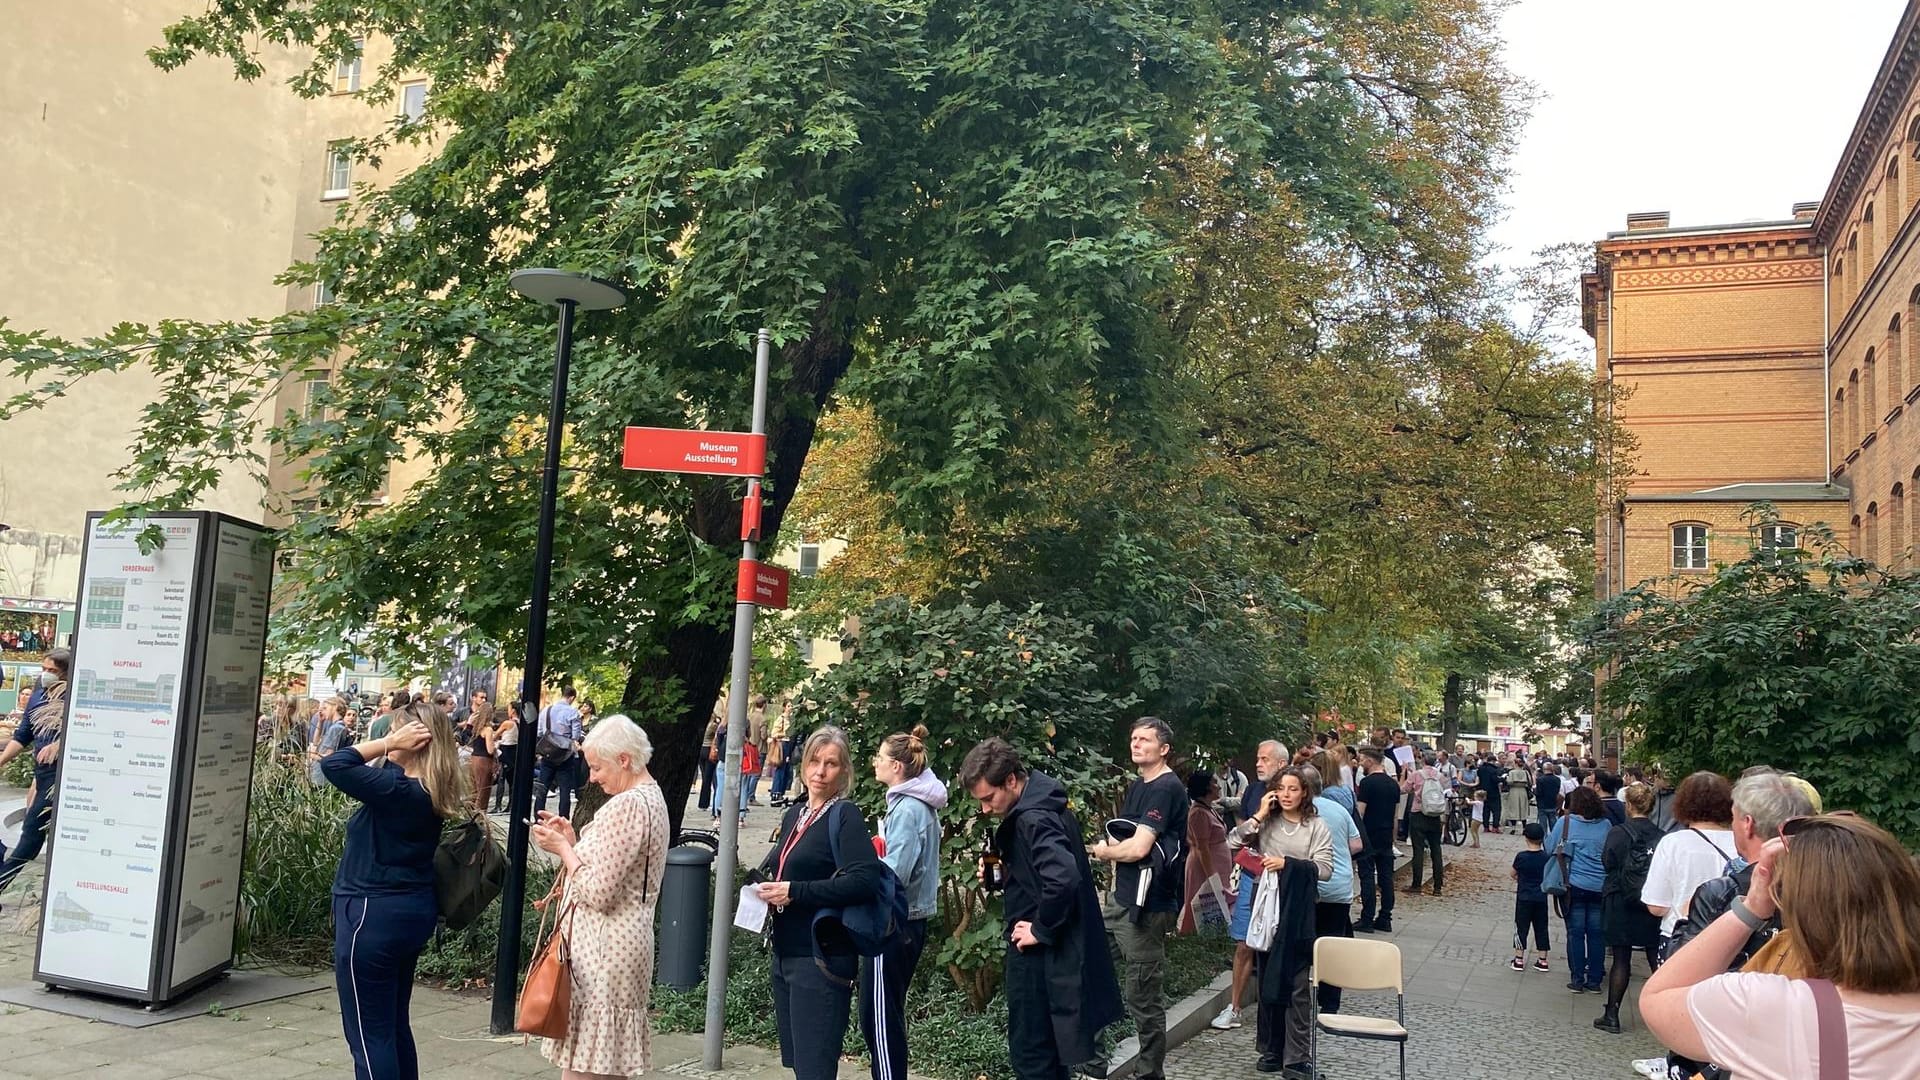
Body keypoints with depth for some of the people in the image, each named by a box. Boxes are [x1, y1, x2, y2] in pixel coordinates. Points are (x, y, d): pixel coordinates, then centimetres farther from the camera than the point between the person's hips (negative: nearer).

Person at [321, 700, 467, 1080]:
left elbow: (333, 764, -23)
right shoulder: (430, 792, 3)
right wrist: (390, 747, 0)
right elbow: (381, 768, 15)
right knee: (394, 1024, 20)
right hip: (411, 910, 9)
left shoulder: (400, 791, -23)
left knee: (370, 1034, 0)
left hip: (375, 915, -9)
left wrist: (389, 743, -18)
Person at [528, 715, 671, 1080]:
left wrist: (563, 848, -10)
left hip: (601, 946, -10)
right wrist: (574, 841, 7)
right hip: (627, 938, 10)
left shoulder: (628, 806, -18)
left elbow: (597, 892, -22)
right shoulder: (652, 798, 13)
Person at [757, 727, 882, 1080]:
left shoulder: (845, 816, -10)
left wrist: (795, 893, -21)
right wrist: (767, 890, 4)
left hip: (822, 959, -8)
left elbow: (864, 881, -24)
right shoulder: (795, 814, 12)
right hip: (785, 954, 8)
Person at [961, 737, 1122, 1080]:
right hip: (1051, 950, 10)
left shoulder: (1033, 819, -23)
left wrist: (1041, 929, -23)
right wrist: (1002, 873, 6)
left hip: (1040, 954, -10)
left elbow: (1063, 878, -37)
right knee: (1049, 1050, 19)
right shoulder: (1039, 805, 8)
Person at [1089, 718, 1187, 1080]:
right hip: (1122, 900, 10)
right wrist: (1112, 848, -5)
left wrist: (1103, 850, -3)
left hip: (1147, 907, -10)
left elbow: (1138, 848, -21)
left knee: (1143, 999, -2)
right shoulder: (1136, 787, 15)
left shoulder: (1167, 789, -14)